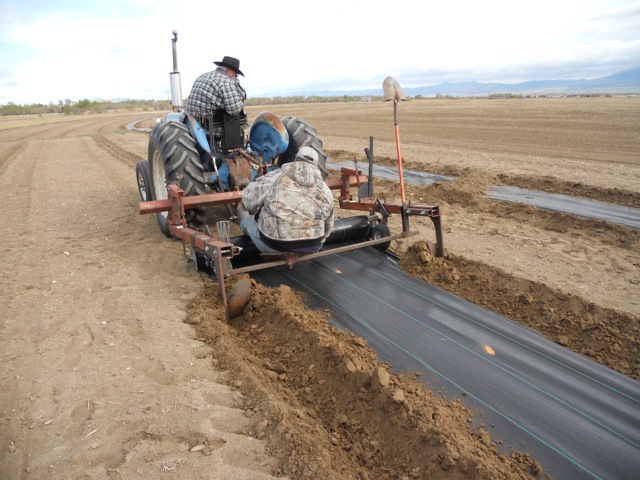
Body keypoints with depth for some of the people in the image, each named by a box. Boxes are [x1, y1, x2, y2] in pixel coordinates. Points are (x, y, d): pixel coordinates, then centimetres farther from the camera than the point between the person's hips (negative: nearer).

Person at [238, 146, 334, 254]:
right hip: (311, 246, 3)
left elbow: (249, 201, 3)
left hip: (274, 245, -2)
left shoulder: (274, 177, -4)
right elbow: (327, 226, 15)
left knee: (247, 221, 27)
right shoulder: (325, 189, 6)